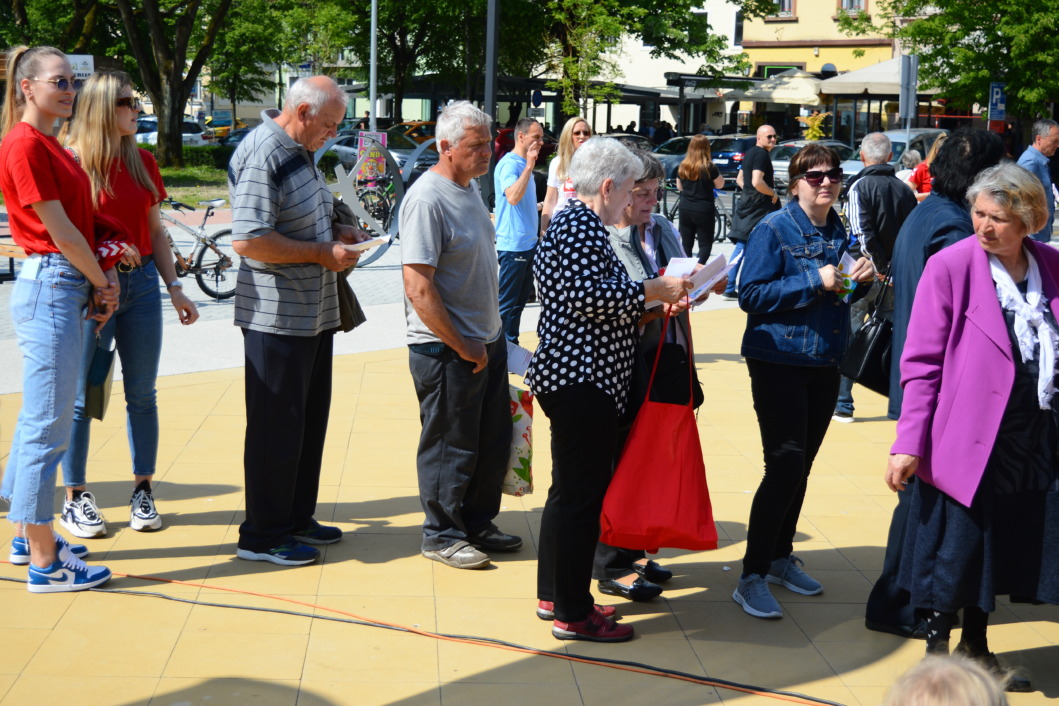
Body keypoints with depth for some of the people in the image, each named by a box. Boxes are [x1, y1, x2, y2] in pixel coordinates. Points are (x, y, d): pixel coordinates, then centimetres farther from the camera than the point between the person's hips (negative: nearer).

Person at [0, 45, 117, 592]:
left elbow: (79, 222, 15)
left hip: (65, 286, 10)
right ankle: (45, 562, 0)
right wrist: (102, 281, -4)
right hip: (50, 285, -10)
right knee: (48, 427, -6)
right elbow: (59, 229, -14)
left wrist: (101, 277, 3)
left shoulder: (49, 146, 17)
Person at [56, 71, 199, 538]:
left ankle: (143, 492, 19)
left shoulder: (143, 163, 10)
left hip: (141, 284, 5)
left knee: (142, 394, 8)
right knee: (82, 398, 2)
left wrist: (175, 288, 9)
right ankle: (75, 499, 12)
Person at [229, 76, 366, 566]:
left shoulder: (299, 150, 14)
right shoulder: (262, 154, -19)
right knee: (276, 427, -2)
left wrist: (335, 232, 9)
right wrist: (323, 253, -20)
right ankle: (262, 536, 9)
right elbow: (249, 240, -27)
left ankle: (296, 517, 30)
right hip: (277, 318, -10)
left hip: (313, 314, 10)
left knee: (310, 420, 17)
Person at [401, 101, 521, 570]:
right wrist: (462, 346, -18)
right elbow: (418, 287, -23)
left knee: (493, 442, 16)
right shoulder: (427, 199, -19)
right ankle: (441, 535, 17)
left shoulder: (471, 187, 10)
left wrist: (490, 335, 16)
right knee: (450, 445, 3)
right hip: (446, 349, -9)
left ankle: (477, 523, 31)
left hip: (487, 339, 9)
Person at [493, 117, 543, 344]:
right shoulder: (509, 164, -14)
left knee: (521, 298, 15)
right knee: (507, 302, -4)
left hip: (527, 243, 10)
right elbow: (513, 197, -31)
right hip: (513, 245, -10)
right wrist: (529, 165, -30)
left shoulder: (524, 164, 15)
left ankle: (512, 348, 23)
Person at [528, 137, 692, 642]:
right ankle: (572, 614, 1)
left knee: (569, 490, 17)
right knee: (581, 495, -6)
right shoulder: (581, 226, -14)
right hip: (582, 379, -11)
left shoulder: (574, 223, 19)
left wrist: (650, 306, 15)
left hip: (572, 377, 11)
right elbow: (588, 296, -24)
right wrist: (651, 291, -15)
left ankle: (554, 595, 26)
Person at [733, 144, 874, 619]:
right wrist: (814, 281, -21)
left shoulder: (839, 233, 10)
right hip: (779, 361, -7)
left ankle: (780, 557, 29)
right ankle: (752, 577, -8)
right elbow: (751, 294, -17)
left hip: (824, 364, 7)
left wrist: (858, 283, -2)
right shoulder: (774, 230, -10)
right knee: (786, 463, -13)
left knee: (801, 466, 13)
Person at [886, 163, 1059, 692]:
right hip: (966, 438, -5)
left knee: (1004, 546, 16)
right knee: (955, 548, 4)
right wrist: (910, 443, -13)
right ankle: (936, 652, 22)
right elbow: (922, 363, -9)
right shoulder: (951, 266, -11)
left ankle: (975, 648, 35)